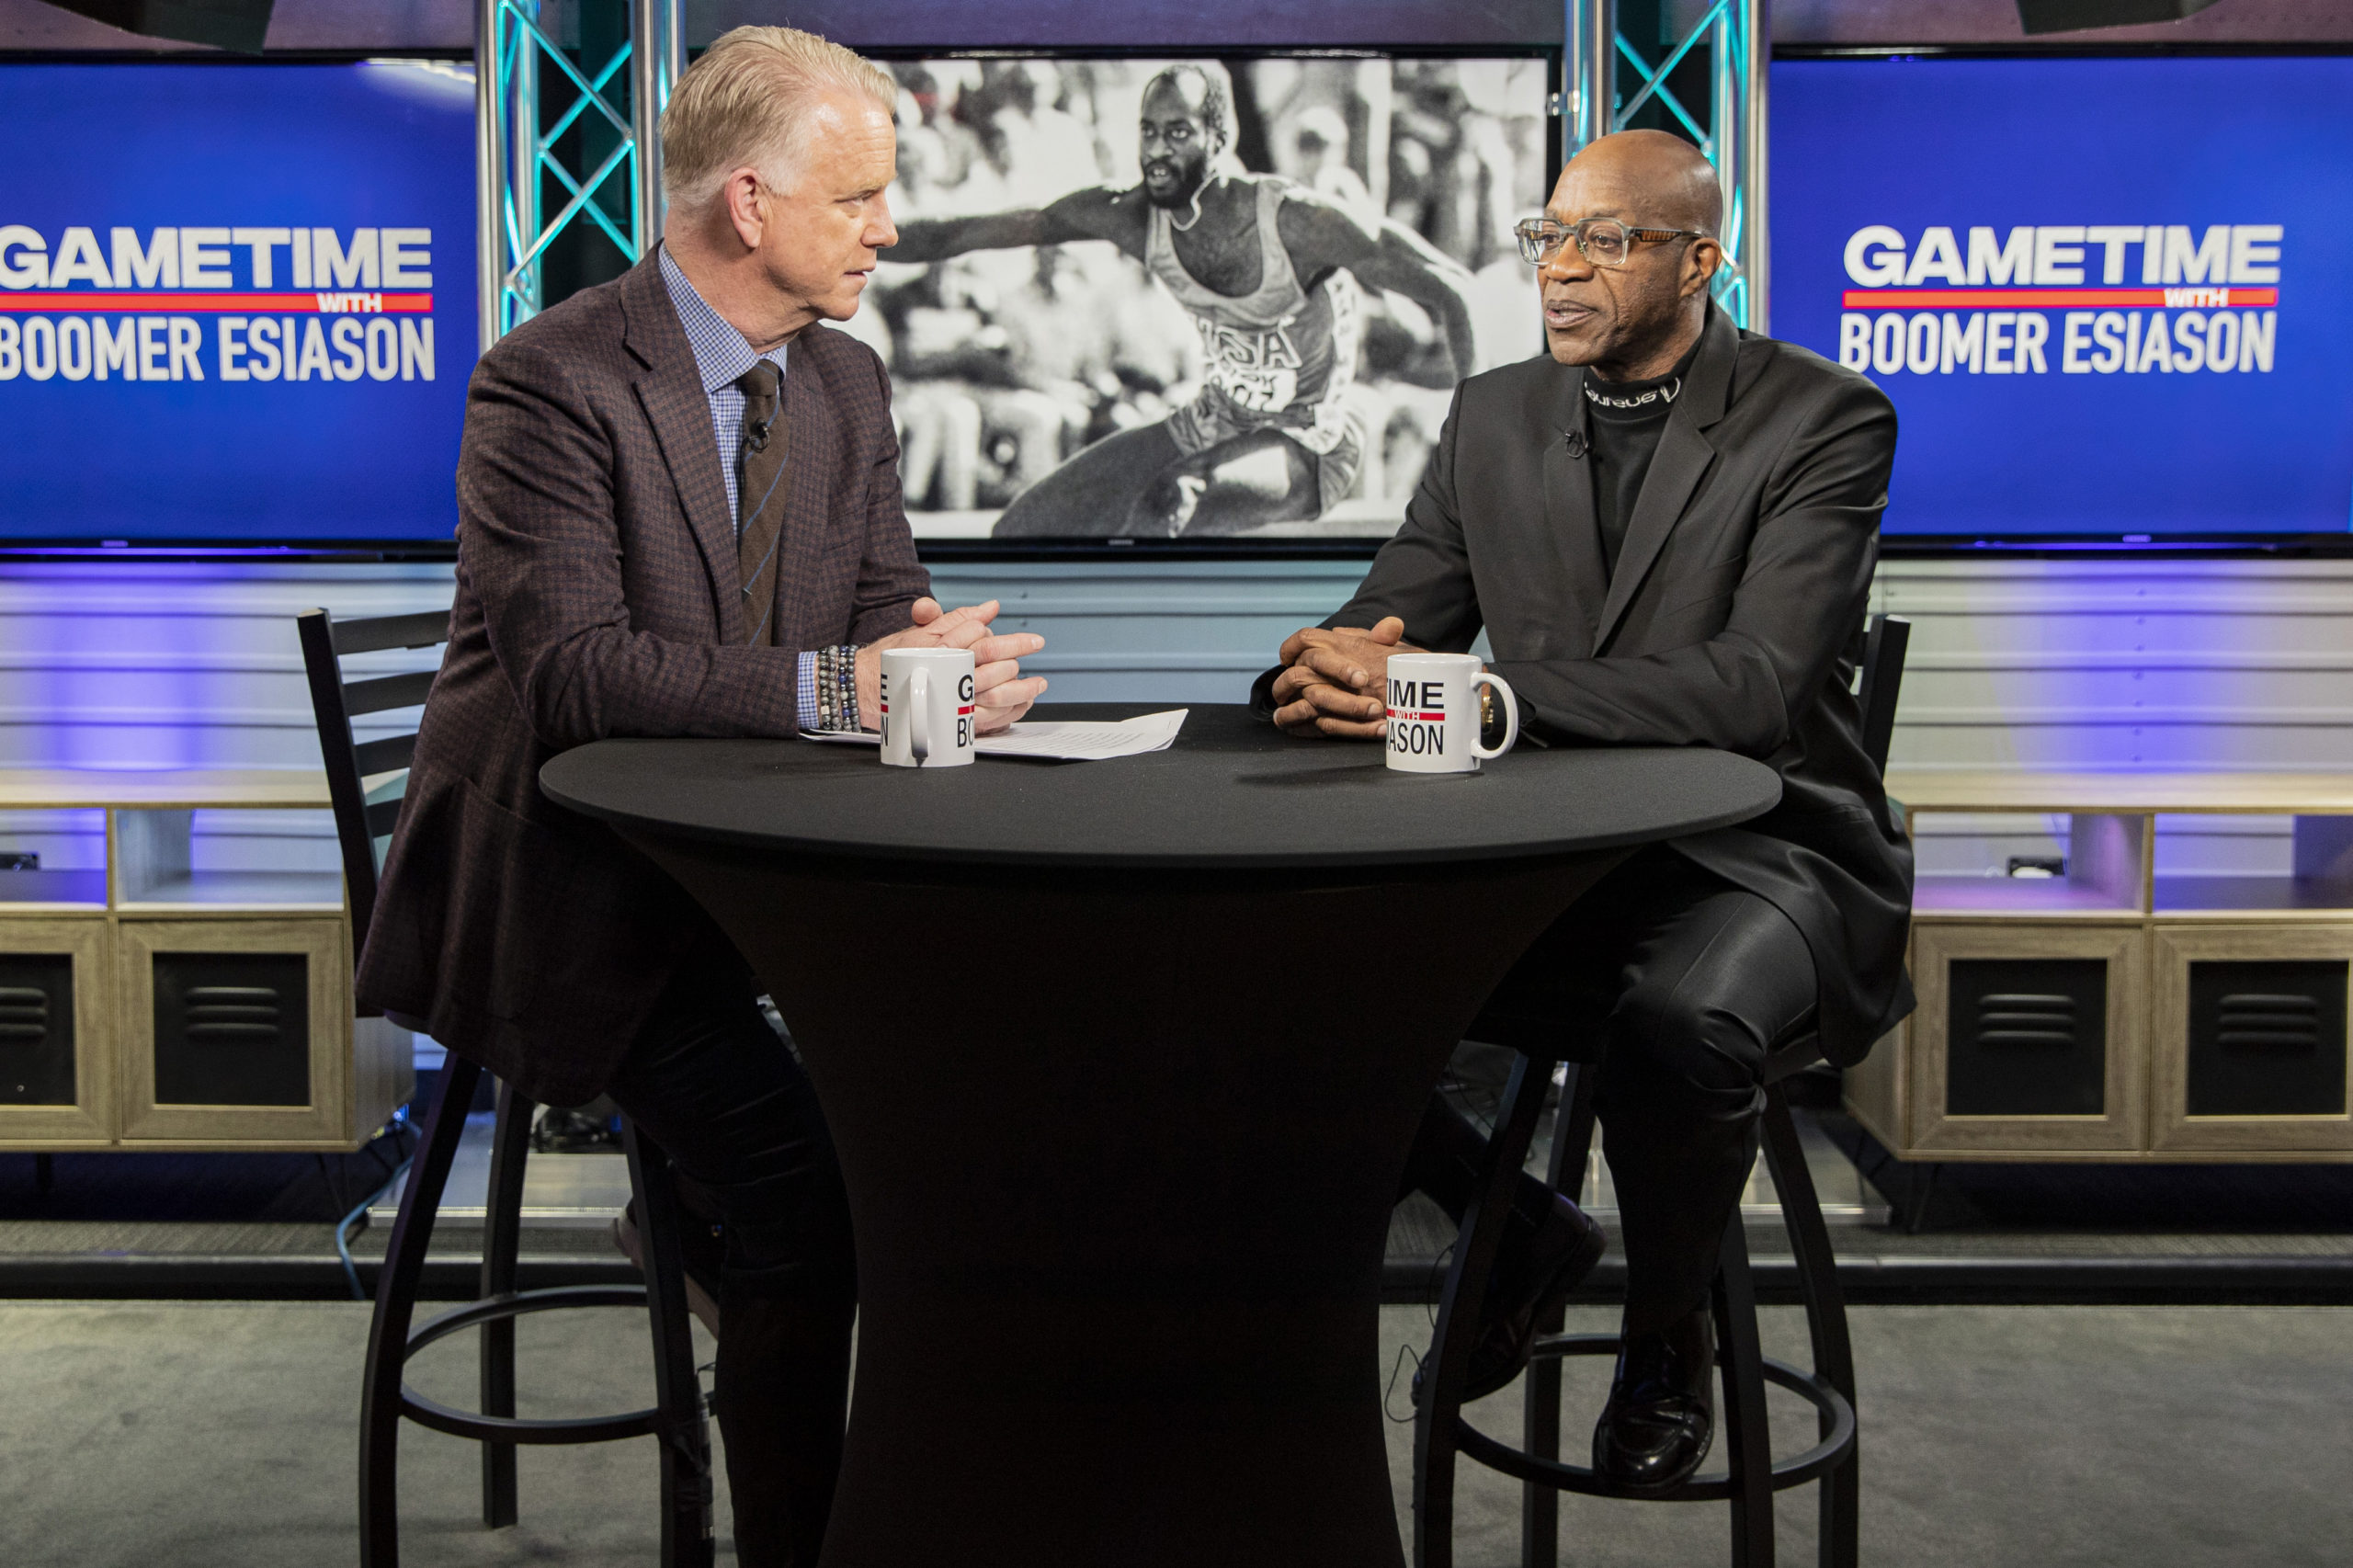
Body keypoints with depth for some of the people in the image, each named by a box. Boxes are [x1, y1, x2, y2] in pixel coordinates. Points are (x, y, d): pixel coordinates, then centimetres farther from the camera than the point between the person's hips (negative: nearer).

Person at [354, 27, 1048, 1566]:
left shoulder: (848, 384, 9)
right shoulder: (552, 381, -14)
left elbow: (879, 617, 8)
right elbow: (568, 668, -24)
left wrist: (943, 662, -17)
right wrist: (833, 687, -30)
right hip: (565, 882, -7)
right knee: (807, 1179, -24)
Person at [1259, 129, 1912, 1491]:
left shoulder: (1823, 420, -8)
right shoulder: (1494, 416, 9)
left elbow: (1758, 687, -22)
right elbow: (1393, 622, 7)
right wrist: (1327, 669, -20)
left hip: (1756, 854, -4)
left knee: (1683, 1017, -37)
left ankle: (1668, 1337, -4)